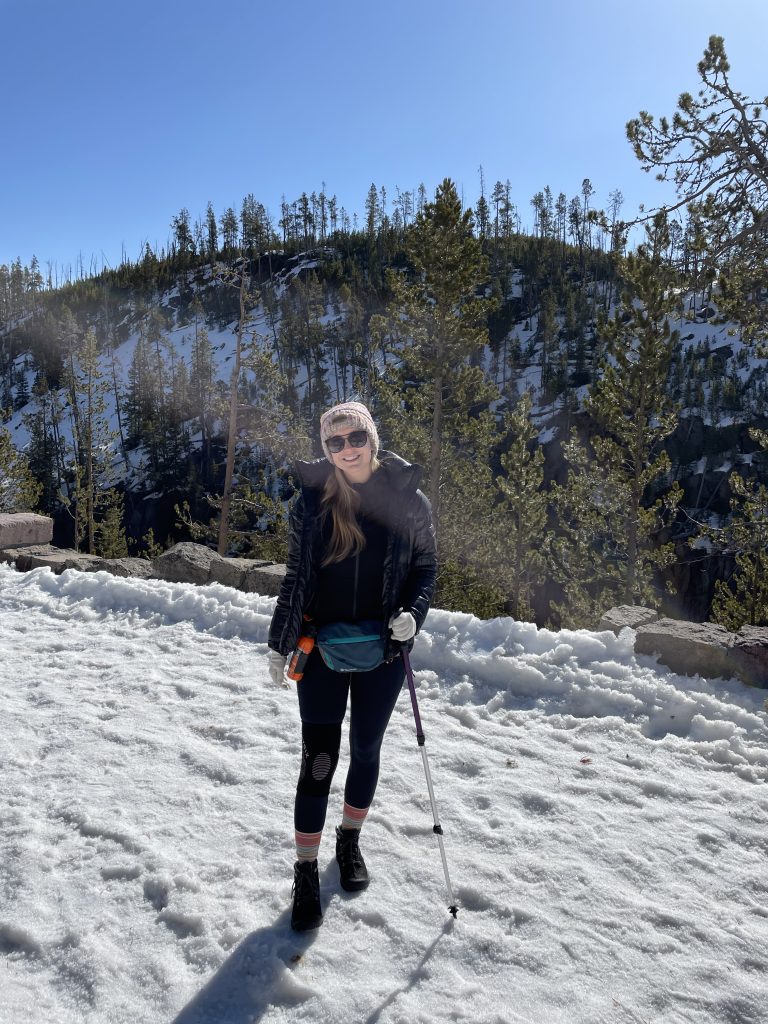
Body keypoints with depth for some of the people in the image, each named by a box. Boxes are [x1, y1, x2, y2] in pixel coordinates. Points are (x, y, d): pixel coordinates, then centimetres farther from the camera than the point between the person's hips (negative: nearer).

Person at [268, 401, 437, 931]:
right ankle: (306, 873, 19)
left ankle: (351, 841, 42)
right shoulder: (312, 499, -5)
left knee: (366, 749, 17)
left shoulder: (409, 500, -7)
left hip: (382, 650, 1)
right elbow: (296, 576, 2)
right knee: (319, 760, 1)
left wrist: (412, 615, -15)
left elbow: (426, 568, 3)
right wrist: (280, 643, 3)